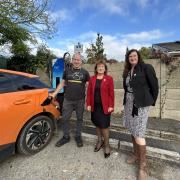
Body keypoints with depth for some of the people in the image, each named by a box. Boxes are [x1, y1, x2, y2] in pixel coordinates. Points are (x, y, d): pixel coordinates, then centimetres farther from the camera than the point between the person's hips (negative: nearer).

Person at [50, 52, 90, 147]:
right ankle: (66, 137, 28)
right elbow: (62, 83, 11)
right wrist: (54, 93, 6)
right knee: (65, 118, 8)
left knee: (79, 118, 11)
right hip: (67, 100, 1)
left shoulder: (85, 72, 3)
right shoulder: (67, 71, 6)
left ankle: (78, 136, 31)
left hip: (80, 100, -1)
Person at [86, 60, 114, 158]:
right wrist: (88, 104, 0)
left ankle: (106, 145, 22)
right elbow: (89, 92, 5)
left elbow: (111, 93, -6)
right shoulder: (92, 79, 6)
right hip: (95, 106, 4)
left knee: (104, 126, 2)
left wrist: (111, 106, -10)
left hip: (105, 106, -3)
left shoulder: (109, 78, -4)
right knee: (97, 125, 16)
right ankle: (100, 141, 36)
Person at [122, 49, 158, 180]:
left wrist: (152, 102, 0)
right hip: (129, 103, 7)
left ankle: (143, 166, 11)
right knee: (133, 130, 16)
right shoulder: (127, 71, 11)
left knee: (138, 134, -6)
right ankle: (136, 154, 36)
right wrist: (127, 100, 9)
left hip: (141, 104, -6)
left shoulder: (146, 67, -8)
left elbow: (154, 85, -6)